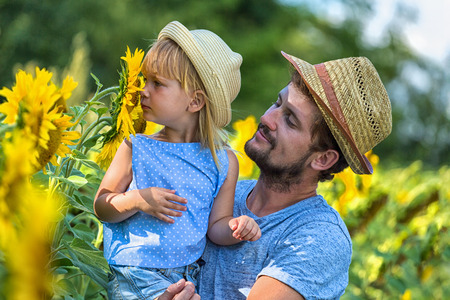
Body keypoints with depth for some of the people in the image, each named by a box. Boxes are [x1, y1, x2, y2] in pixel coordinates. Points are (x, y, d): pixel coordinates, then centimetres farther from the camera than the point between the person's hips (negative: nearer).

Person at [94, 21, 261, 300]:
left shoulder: (224, 161, 3)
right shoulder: (136, 150, -1)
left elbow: (216, 224, 9)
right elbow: (101, 206, 3)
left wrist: (236, 228, -12)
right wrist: (137, 201, -14)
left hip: (188, 274, 3)